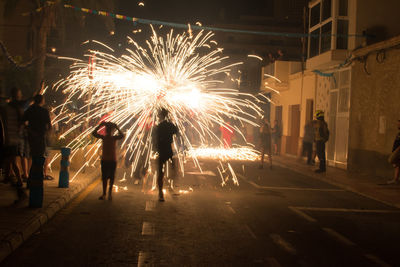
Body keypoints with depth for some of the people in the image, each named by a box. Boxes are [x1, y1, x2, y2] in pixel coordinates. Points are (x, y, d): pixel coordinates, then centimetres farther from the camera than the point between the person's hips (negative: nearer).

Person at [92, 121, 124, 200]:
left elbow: (122, 135, -18)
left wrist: (117, 128, -16)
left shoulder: (114, 138, 0)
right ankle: (104, 193, 7)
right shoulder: (103, 137, 4)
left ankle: (110, 192, 15)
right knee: (104, 177, 4)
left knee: (111, 177, 3)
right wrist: (100, 125, -10)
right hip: (104, 160, 1)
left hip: (113, 160, -1)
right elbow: (94, 133, -6)